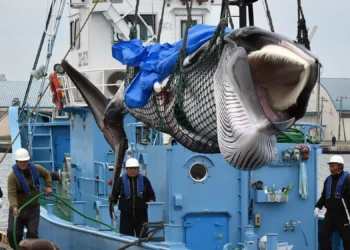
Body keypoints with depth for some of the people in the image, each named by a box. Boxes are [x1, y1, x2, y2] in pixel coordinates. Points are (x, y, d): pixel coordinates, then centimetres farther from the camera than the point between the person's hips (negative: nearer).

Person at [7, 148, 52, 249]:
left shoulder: (36, 169, -6)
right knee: (12, 232, -4)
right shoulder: (12, 176, -21)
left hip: (33, 208, 2)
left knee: (32, 233, -7)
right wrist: (14, 207, -45)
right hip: (18, 208, -2)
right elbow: (11, 194, -29)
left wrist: (49, 186, 1)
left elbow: (46, 174, 17)